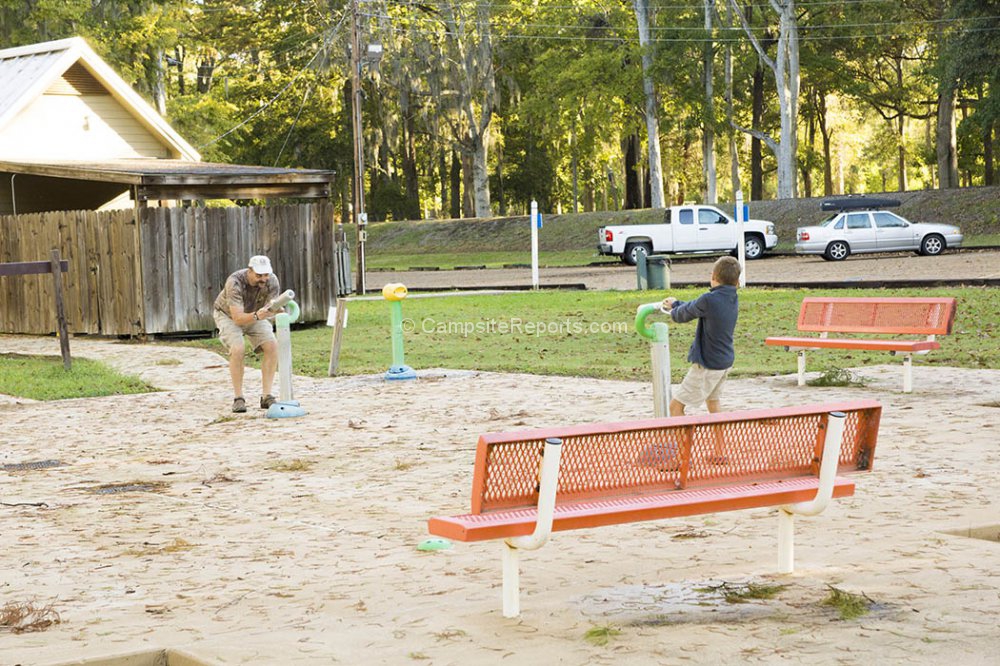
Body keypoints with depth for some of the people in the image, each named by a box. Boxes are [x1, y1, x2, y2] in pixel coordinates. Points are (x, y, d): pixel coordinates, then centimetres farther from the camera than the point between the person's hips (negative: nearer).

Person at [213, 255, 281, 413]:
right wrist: (256, 316, -61)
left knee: (272, 346, -17)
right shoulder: (235, 283, -38)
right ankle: (238, 398, -15)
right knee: (238, 349, -27)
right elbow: (238, 318, -42)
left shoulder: (271, 281, -26)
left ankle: (266, 397, -10)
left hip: (255, 314, 4)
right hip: (228, 315, -4)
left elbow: (272, 309, -26)